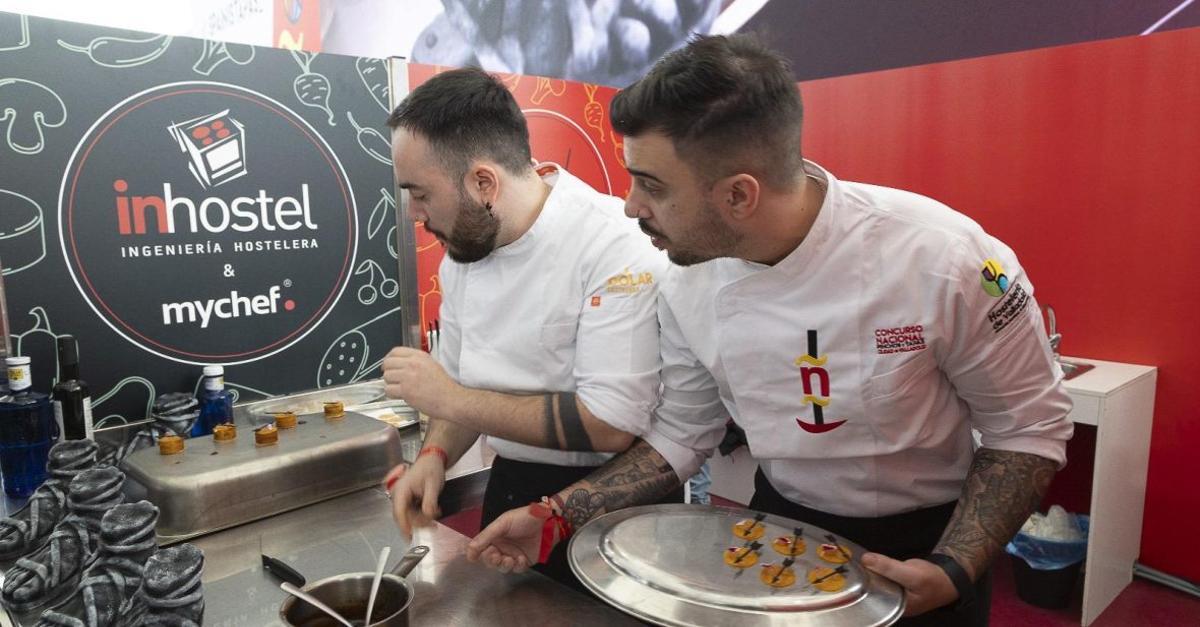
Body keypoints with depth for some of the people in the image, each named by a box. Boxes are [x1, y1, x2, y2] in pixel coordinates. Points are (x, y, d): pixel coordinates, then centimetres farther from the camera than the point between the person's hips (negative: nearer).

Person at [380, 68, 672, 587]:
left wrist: (453, 400, -23)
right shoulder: (463, 248, -1)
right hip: (508, 492, 7)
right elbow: (461, 381, 8)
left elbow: (611, 425, -29)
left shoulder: (620, 249, -24)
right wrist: (435, 455, -10)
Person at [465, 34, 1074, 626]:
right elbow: (681, 432, -3)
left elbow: (1030, 424, -13)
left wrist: (955, 572, -21)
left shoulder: (943, 258, -28)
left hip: (923, 546, -3)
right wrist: (557, 516, -9)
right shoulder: (686, 288, -15)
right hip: (778, 528, 4)